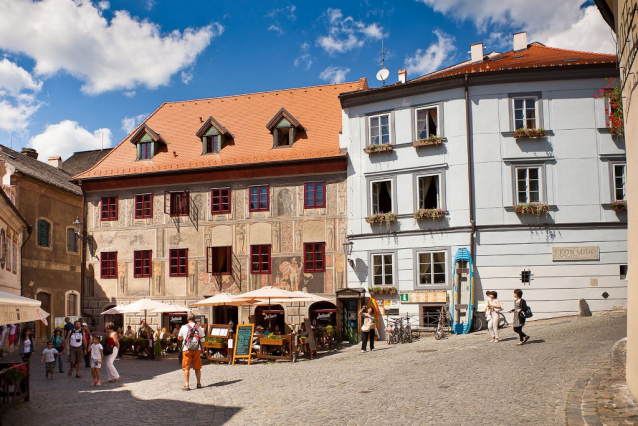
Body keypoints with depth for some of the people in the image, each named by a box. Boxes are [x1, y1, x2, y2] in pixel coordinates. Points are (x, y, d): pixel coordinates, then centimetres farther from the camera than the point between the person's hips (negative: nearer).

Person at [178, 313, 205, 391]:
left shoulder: (184, 327, -4)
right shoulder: (199, 327, 1)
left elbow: (179, 338, 5)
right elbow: (202, 339, 1)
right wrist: (202, 349, 10)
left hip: (186, 349, -2)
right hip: (197, 349, 2)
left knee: (186, 368, 2)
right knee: (197, 368, 13)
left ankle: (186, 385, -3)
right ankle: (199, 384, 21)